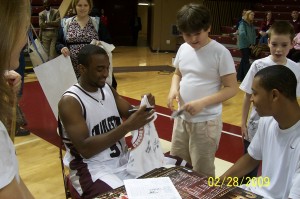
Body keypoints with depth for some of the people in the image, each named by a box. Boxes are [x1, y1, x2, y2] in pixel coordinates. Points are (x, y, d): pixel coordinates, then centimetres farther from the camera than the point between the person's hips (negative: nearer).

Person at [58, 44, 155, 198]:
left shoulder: (107, 89, 6)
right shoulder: (69, 101, -15)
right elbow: (85, 149, -23)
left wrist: (143, 109, -16)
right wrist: (127, 127, -30)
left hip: (123, 159, 7)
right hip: (92, 169, -6)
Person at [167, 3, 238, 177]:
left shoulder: (220, 53, -14)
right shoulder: (183, 49, 4)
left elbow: (232, 88, -13)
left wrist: (202, 102, -24)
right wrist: (174, 89, -5)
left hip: (206, 121, -6)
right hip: (182, 118, 6)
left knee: (202, 172, 7)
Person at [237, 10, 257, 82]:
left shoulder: (251, 25, 13)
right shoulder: (243, 23, -9)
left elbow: (254, 35, 16)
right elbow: (242, 34, -20)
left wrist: (253, 43, 0)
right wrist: (249, 43, -16)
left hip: (249, 45, 7)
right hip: (244, 45, -7)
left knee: (244, 60, 11)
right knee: (246, 61, -10)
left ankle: (240, 77, 19)